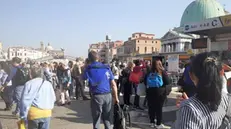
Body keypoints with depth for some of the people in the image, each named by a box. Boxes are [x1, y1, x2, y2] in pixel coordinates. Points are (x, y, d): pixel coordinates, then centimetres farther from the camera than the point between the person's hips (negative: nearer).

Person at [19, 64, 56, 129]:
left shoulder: (29, 84, -7)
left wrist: (23, 116, -2)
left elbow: (25, 101, -8)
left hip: (34, 113, -3)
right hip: (47, 113, 3)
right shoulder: (48, 84, 8)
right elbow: (53, 99, 14)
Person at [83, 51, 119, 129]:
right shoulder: (107, 67, 5)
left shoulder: (89, 68, -2)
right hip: (108, 95, 3)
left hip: (97, 96, -3)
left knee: (96, 120, 8)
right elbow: (113, 84, 4)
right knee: (107, 119, 16)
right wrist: (116, 97, 10)